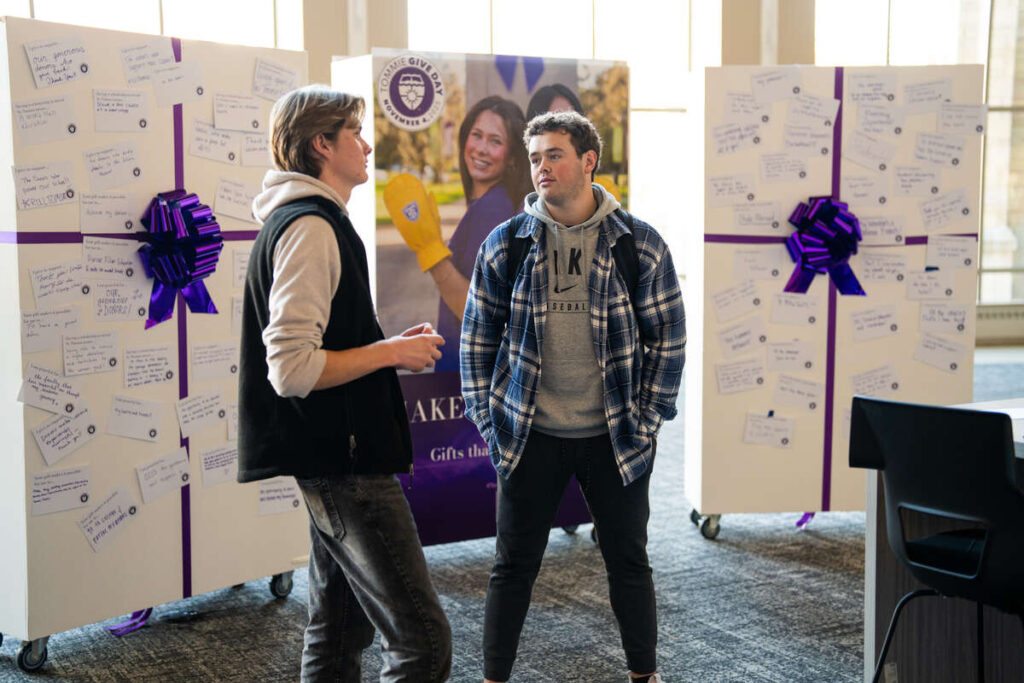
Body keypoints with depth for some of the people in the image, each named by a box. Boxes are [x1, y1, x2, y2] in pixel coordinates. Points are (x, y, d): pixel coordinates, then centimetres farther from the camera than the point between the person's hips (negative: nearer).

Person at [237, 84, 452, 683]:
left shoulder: (310, 221, 18)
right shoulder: (311, 227, -16)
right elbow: (291, 369, -24)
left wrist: (388, 349, 11)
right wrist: (393, 351, -14)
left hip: (335, 458, 11)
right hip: (344, 459, -11)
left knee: (340, 631, 17)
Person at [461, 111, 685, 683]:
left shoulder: (640, 244, -3)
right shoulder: (506, 244, -1)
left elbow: (668, 333, 2)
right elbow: (479, 335, 6)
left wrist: (649, 417, -1)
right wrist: (486, 420, 2)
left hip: (615, 437, 0)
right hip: (531, 436, 0)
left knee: (629, 561, 11)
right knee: (513, 566, 7)